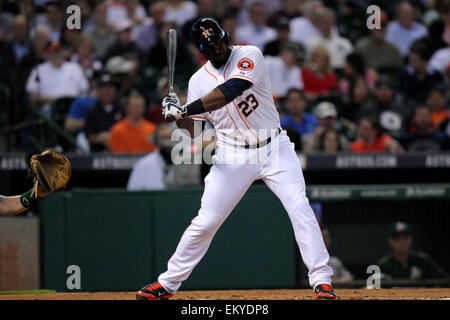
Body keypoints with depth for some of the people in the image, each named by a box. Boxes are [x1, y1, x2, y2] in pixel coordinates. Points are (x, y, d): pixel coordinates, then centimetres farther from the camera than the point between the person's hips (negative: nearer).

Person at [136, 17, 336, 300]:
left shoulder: (249, 56, -10)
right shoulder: (199, 81, 2)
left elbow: (231, 90, -28)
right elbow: (197, 131, 2)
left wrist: (187, 109, -28)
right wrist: (178, 117, -19)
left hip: (274, 149, -2)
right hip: (233, 157, 2)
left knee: (300, 209, -15)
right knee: (205, 221, -1)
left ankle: (321, 280, -10)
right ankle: (167, 284, 10)